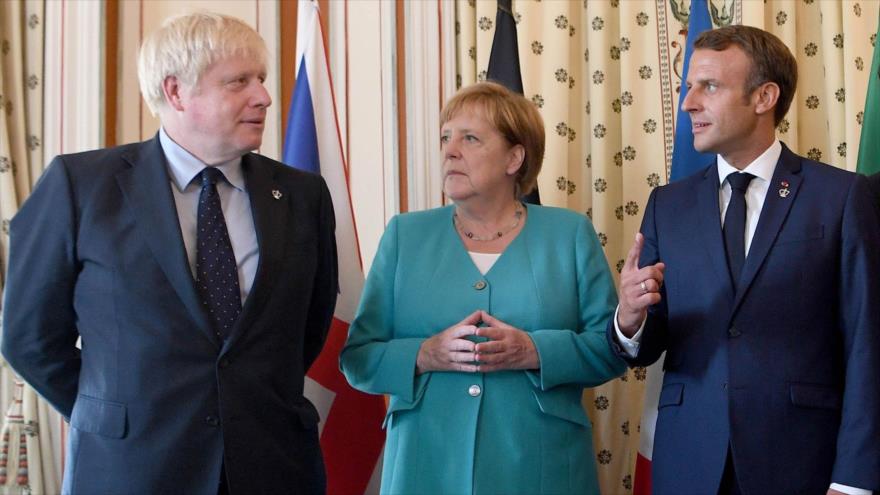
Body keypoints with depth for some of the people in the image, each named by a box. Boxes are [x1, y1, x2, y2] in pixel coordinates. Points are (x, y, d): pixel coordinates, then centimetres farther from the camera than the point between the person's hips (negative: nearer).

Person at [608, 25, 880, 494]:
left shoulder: (841, 195, -2)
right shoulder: (668, 205, 7)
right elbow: (645, 348, 6)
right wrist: (629, 320, -17)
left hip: (799, 457, -3)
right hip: (688, 457, 3)